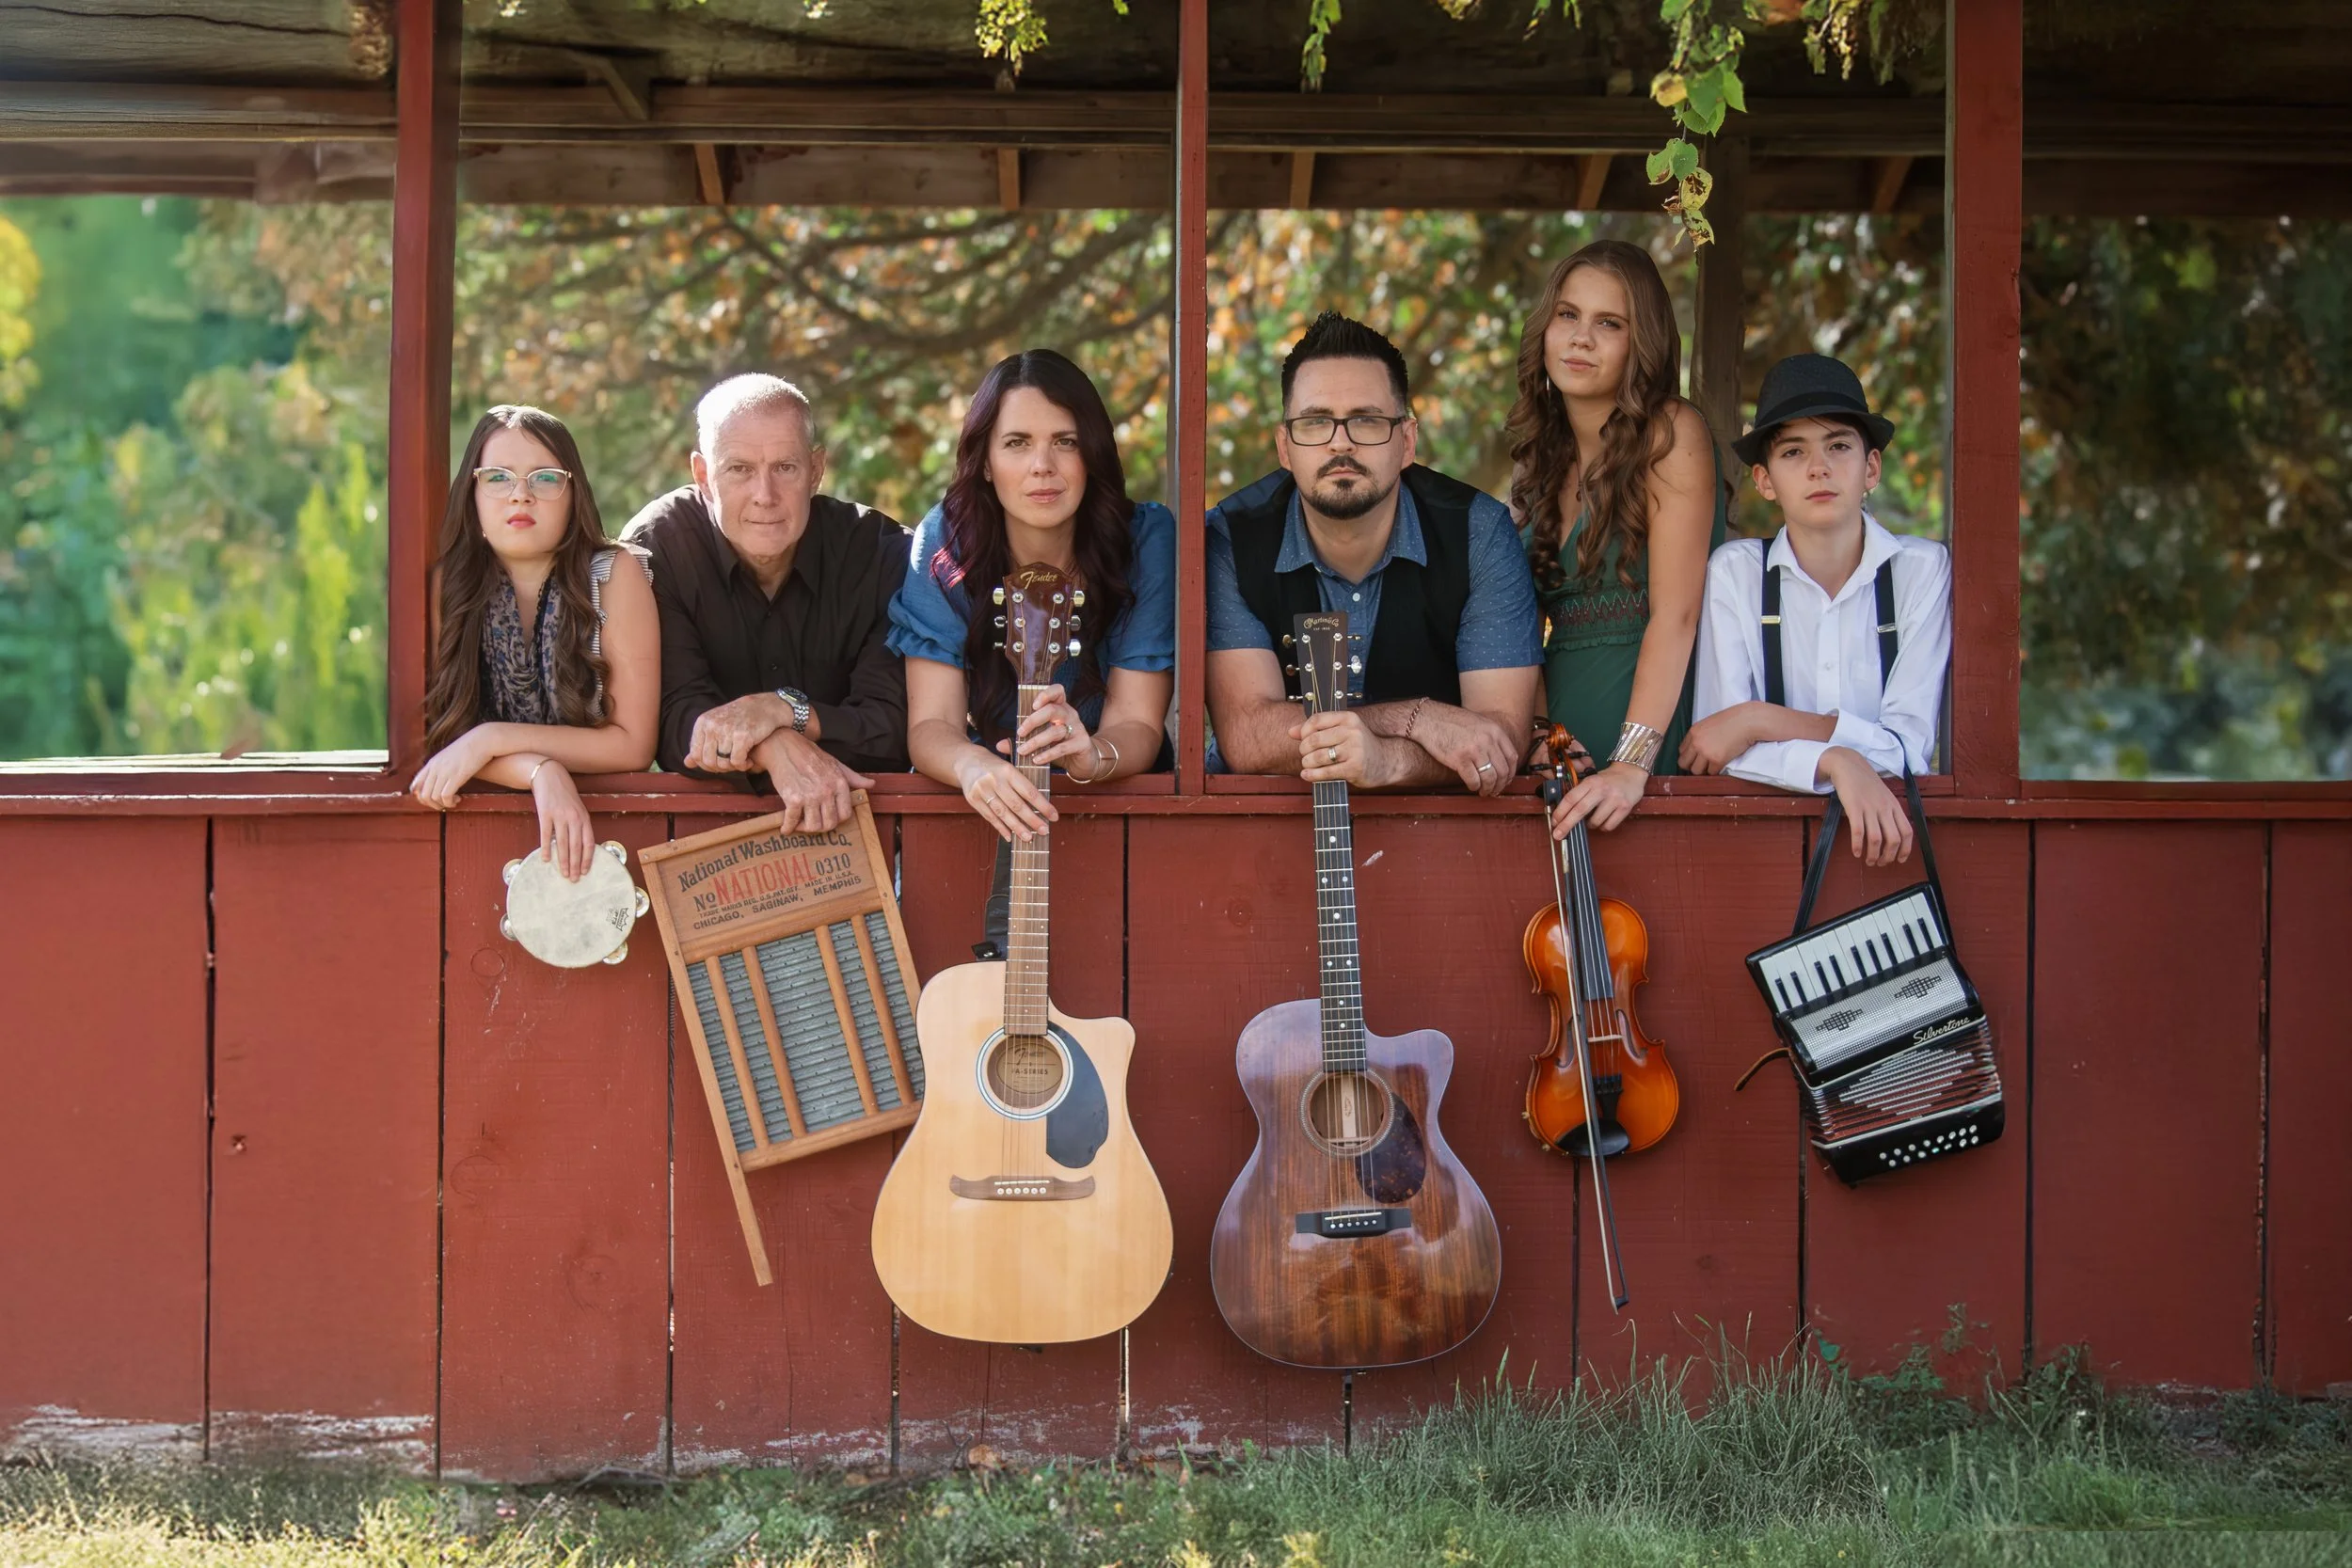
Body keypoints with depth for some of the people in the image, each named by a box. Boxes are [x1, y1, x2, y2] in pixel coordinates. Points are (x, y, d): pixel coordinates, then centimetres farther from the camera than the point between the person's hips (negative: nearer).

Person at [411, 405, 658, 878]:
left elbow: (631, 745, -7)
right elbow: (445, 736, -4)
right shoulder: (448, 584, 0)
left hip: (602, 817, -1)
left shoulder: (616, 576, -4)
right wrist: (542, 772, -23)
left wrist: (492, 739, -15)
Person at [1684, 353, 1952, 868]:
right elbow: (1722, 753, -6)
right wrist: (1835, 762, -22)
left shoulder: (1923, 569, 1)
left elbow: (1908, 745, -6)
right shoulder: (1735, 572, 1)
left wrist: (1760, 720, -14)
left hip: (1893, 819, -1)